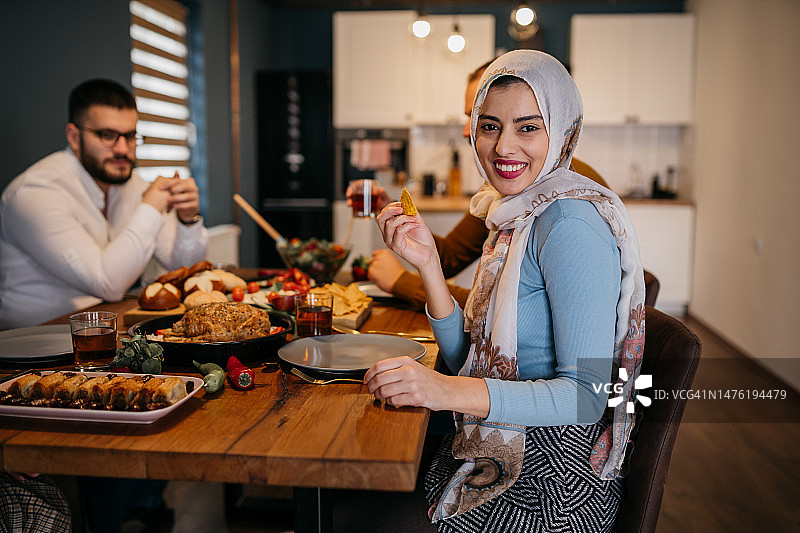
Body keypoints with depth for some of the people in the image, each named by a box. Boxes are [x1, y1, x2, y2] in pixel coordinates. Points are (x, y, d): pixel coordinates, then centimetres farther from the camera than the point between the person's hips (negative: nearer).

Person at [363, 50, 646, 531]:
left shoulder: (571, 221, -20)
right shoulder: (515, 214, 6)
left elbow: (588, 394, -25)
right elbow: (470, 358, 3)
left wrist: (449, 391, -36)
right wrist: (428, 263, -9)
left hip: (550, 491, -7)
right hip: (494, 462, 8)